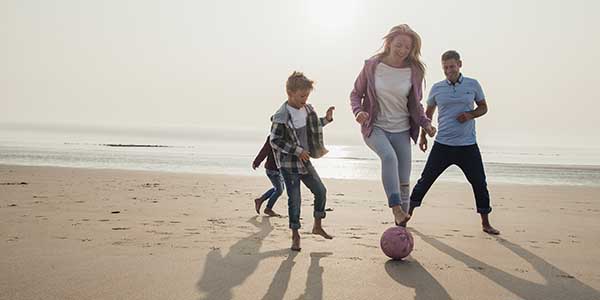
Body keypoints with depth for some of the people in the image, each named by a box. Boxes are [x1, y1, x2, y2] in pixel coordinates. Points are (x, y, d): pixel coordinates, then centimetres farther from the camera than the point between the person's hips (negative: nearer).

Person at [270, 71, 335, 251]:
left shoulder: (307, 109, 4)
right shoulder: (281, 116, -19)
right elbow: (274, 140, -19)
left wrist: (326, 119, 6)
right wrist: (297, 150, -22)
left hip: (304, 161, 7)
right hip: (289, 164, -7)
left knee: (321, 191, 10)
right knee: (294, 200, -2)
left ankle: (317, 226, 27)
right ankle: (295, 236, 14)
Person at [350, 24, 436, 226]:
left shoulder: (414, 71, -1)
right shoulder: (372, 66, -6)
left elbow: (416, 105, 9)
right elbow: (356, 94, 3)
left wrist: (426, 123, -8)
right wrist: (358, 111, -18)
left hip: (401, 131, 3)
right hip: (375, 128, -2)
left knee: (404, 183, 3)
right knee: (389, 156, -35)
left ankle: (400, 227, 18)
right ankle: (396, 209, -37)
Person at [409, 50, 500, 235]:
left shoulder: (473, 85, 3)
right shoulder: (437, 88, 4)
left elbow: (483, 107, 11)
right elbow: (428, 113, 15)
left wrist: (471, 115, -9)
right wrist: (423, 135, 11)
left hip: (468, 146, 0)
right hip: (442, 145, 0)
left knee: (479, 183, 3)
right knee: (426, 179, 0)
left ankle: (485, 223, 18)